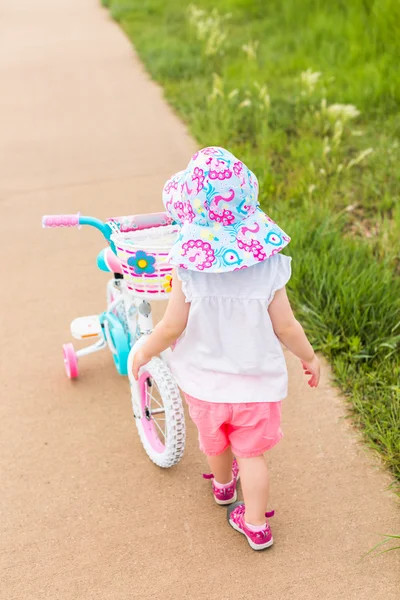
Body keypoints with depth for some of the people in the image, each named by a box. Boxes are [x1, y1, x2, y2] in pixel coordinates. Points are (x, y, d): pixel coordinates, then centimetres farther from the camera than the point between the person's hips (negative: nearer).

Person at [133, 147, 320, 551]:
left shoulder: (189, 269, -24)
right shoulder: (268, 267, -21)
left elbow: (172, 327, -16)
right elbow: (285, 327, -14)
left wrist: (143, 354, 3)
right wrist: (309, 357, 6)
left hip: (203, 381, 1)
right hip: (255, 381, -1)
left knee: (213, 440, 28)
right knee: (251, 453, 17)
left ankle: (222, 484, 56)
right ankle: (256, 525, 28)